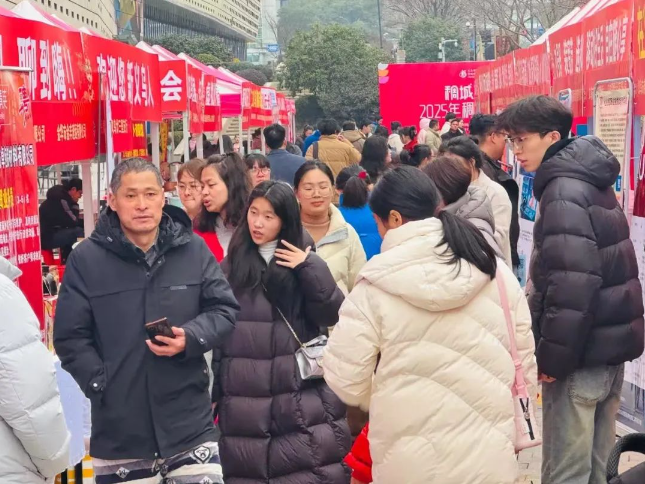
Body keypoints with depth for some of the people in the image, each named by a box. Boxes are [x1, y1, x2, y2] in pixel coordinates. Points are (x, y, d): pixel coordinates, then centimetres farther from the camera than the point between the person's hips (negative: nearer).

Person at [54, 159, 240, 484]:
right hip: (118, 432, -1)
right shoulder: (86, 258, -1)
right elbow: (70, 337, 0)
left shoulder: (193, 250, 3)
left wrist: (191, 338, -12)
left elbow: (224, 309, 7)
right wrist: (102, 386, -9)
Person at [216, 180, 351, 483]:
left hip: (302, 395, -1)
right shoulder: (233, 262, 7)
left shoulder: (302, 260, 5)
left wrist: (310, 269, -14)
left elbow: (332, 315, -3)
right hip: (243, 395, 1)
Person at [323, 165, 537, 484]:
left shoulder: (375, 288, -13)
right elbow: (523, 359, 5)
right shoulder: (494, 269, -2)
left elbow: (345, 380, -10)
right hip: (488, 455, 3)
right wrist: (516, 431, 19)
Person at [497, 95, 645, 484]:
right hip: (611, 344, 10)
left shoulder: (563, 192, -17)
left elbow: (571, 283, -26)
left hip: (581, 353, -9)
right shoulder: (592, 183, 13)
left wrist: (553, 356, -19)